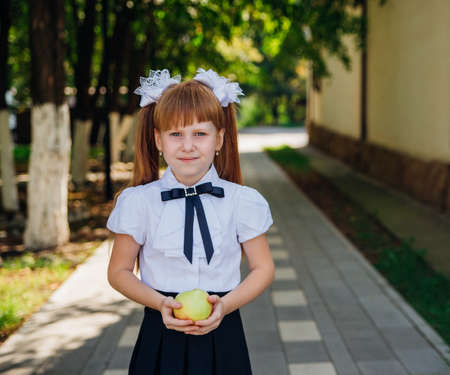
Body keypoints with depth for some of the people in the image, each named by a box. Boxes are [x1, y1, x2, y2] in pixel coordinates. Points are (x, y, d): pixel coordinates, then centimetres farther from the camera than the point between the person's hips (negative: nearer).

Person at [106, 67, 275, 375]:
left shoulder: (242, 202, -2)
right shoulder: (138, 202, -3)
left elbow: (263, 268, 5)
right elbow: (119, 271, 3)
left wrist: (226, 305, -12)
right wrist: (160, 303, -13)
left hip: (222, 337, 0)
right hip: (162, 336, 0)